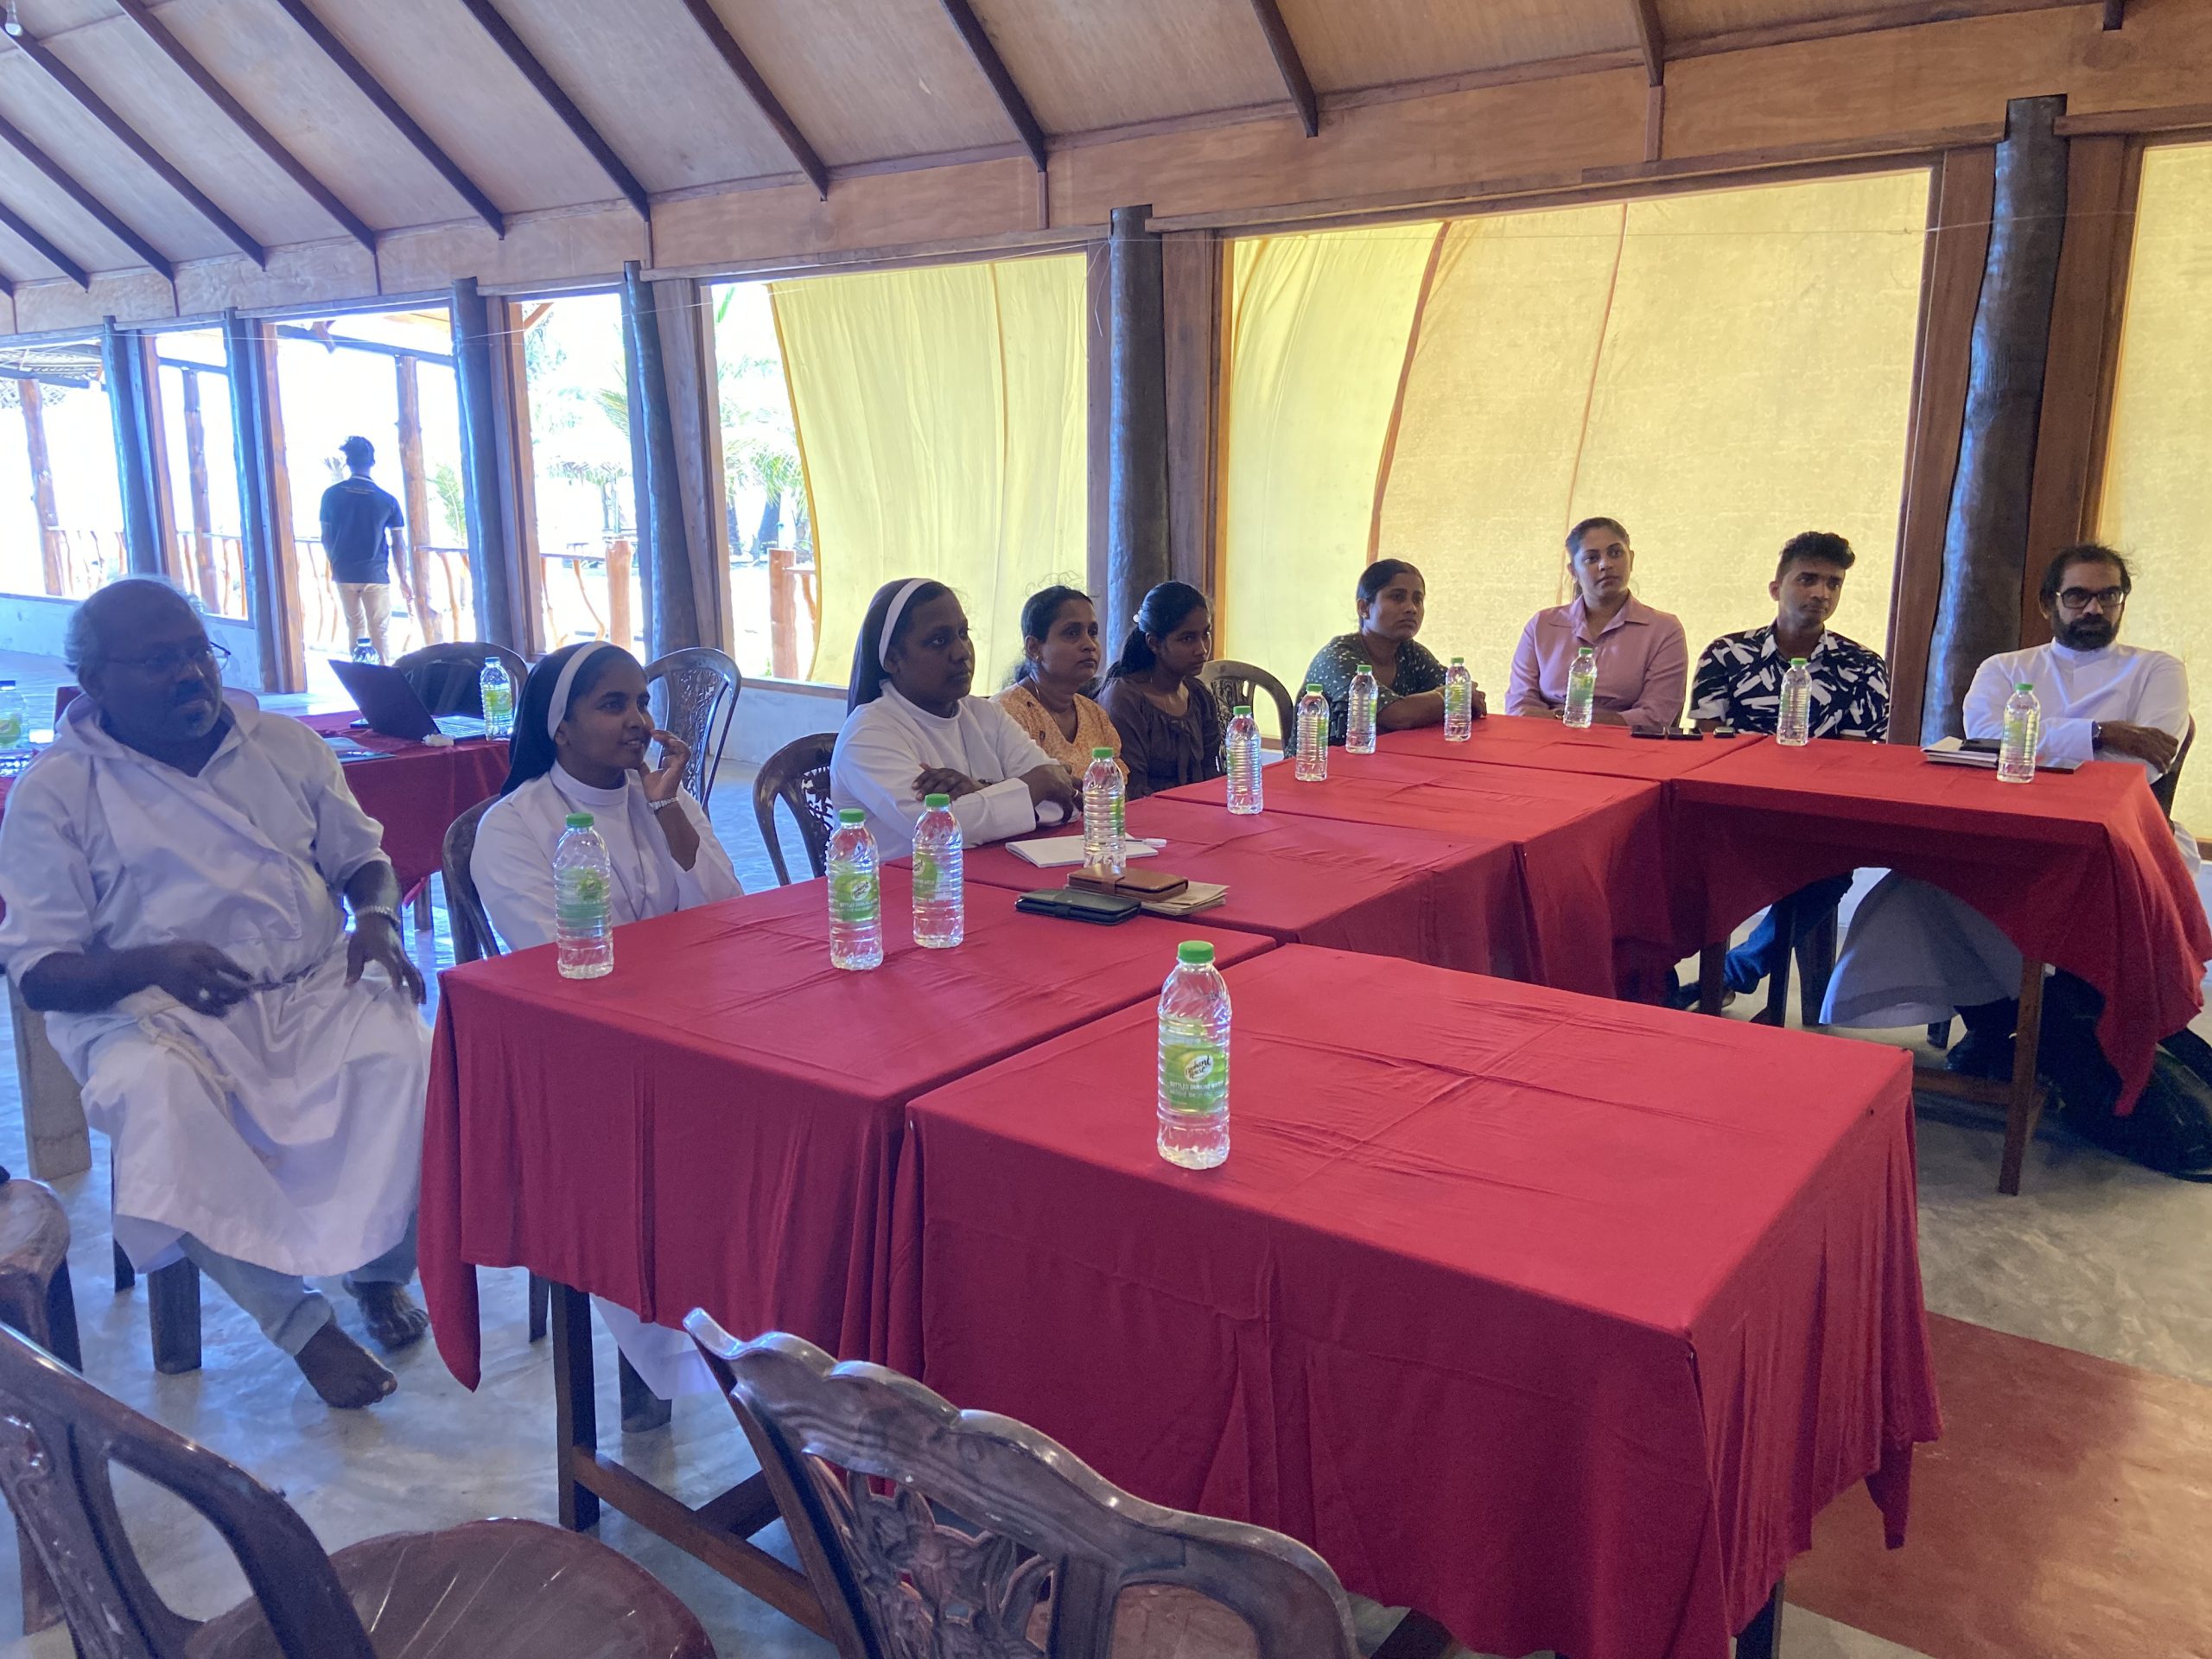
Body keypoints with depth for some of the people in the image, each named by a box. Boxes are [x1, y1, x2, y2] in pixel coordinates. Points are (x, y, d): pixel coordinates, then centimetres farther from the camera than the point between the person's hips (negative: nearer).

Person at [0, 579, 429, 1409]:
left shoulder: (286, 745, 10)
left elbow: (361, 855, 19)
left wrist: (378, 918, -6)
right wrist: (154, 963, -25)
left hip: (316, 990, 2)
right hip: (154, 1009, -2)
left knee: (407, 1055, -28)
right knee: (154, 1094, -36)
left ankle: (377, 1266, -4)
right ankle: (297, 1318, -23)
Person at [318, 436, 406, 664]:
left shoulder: (331, 495, -2)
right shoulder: (387, 500, -8)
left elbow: (326, 538, 4)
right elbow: (398, 545, -6)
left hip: (344, 574, 3)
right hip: (376, 576, -3)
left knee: (355, 626, 18)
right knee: (379, 632, 2)